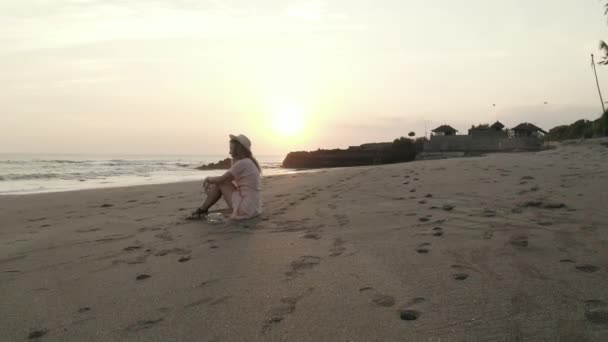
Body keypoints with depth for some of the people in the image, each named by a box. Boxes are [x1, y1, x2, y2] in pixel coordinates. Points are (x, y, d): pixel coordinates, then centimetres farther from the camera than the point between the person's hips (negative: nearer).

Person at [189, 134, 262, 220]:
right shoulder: (250, 162, 13)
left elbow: (221, 179, -8)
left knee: (220, 183, 0)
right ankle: (203, 209, 23)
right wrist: (212, 181, 12)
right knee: (219, 182, 15)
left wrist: (209, 179, 12)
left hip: (245, 208, -9)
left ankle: (202, 210, 17)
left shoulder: (242, 163, -16)